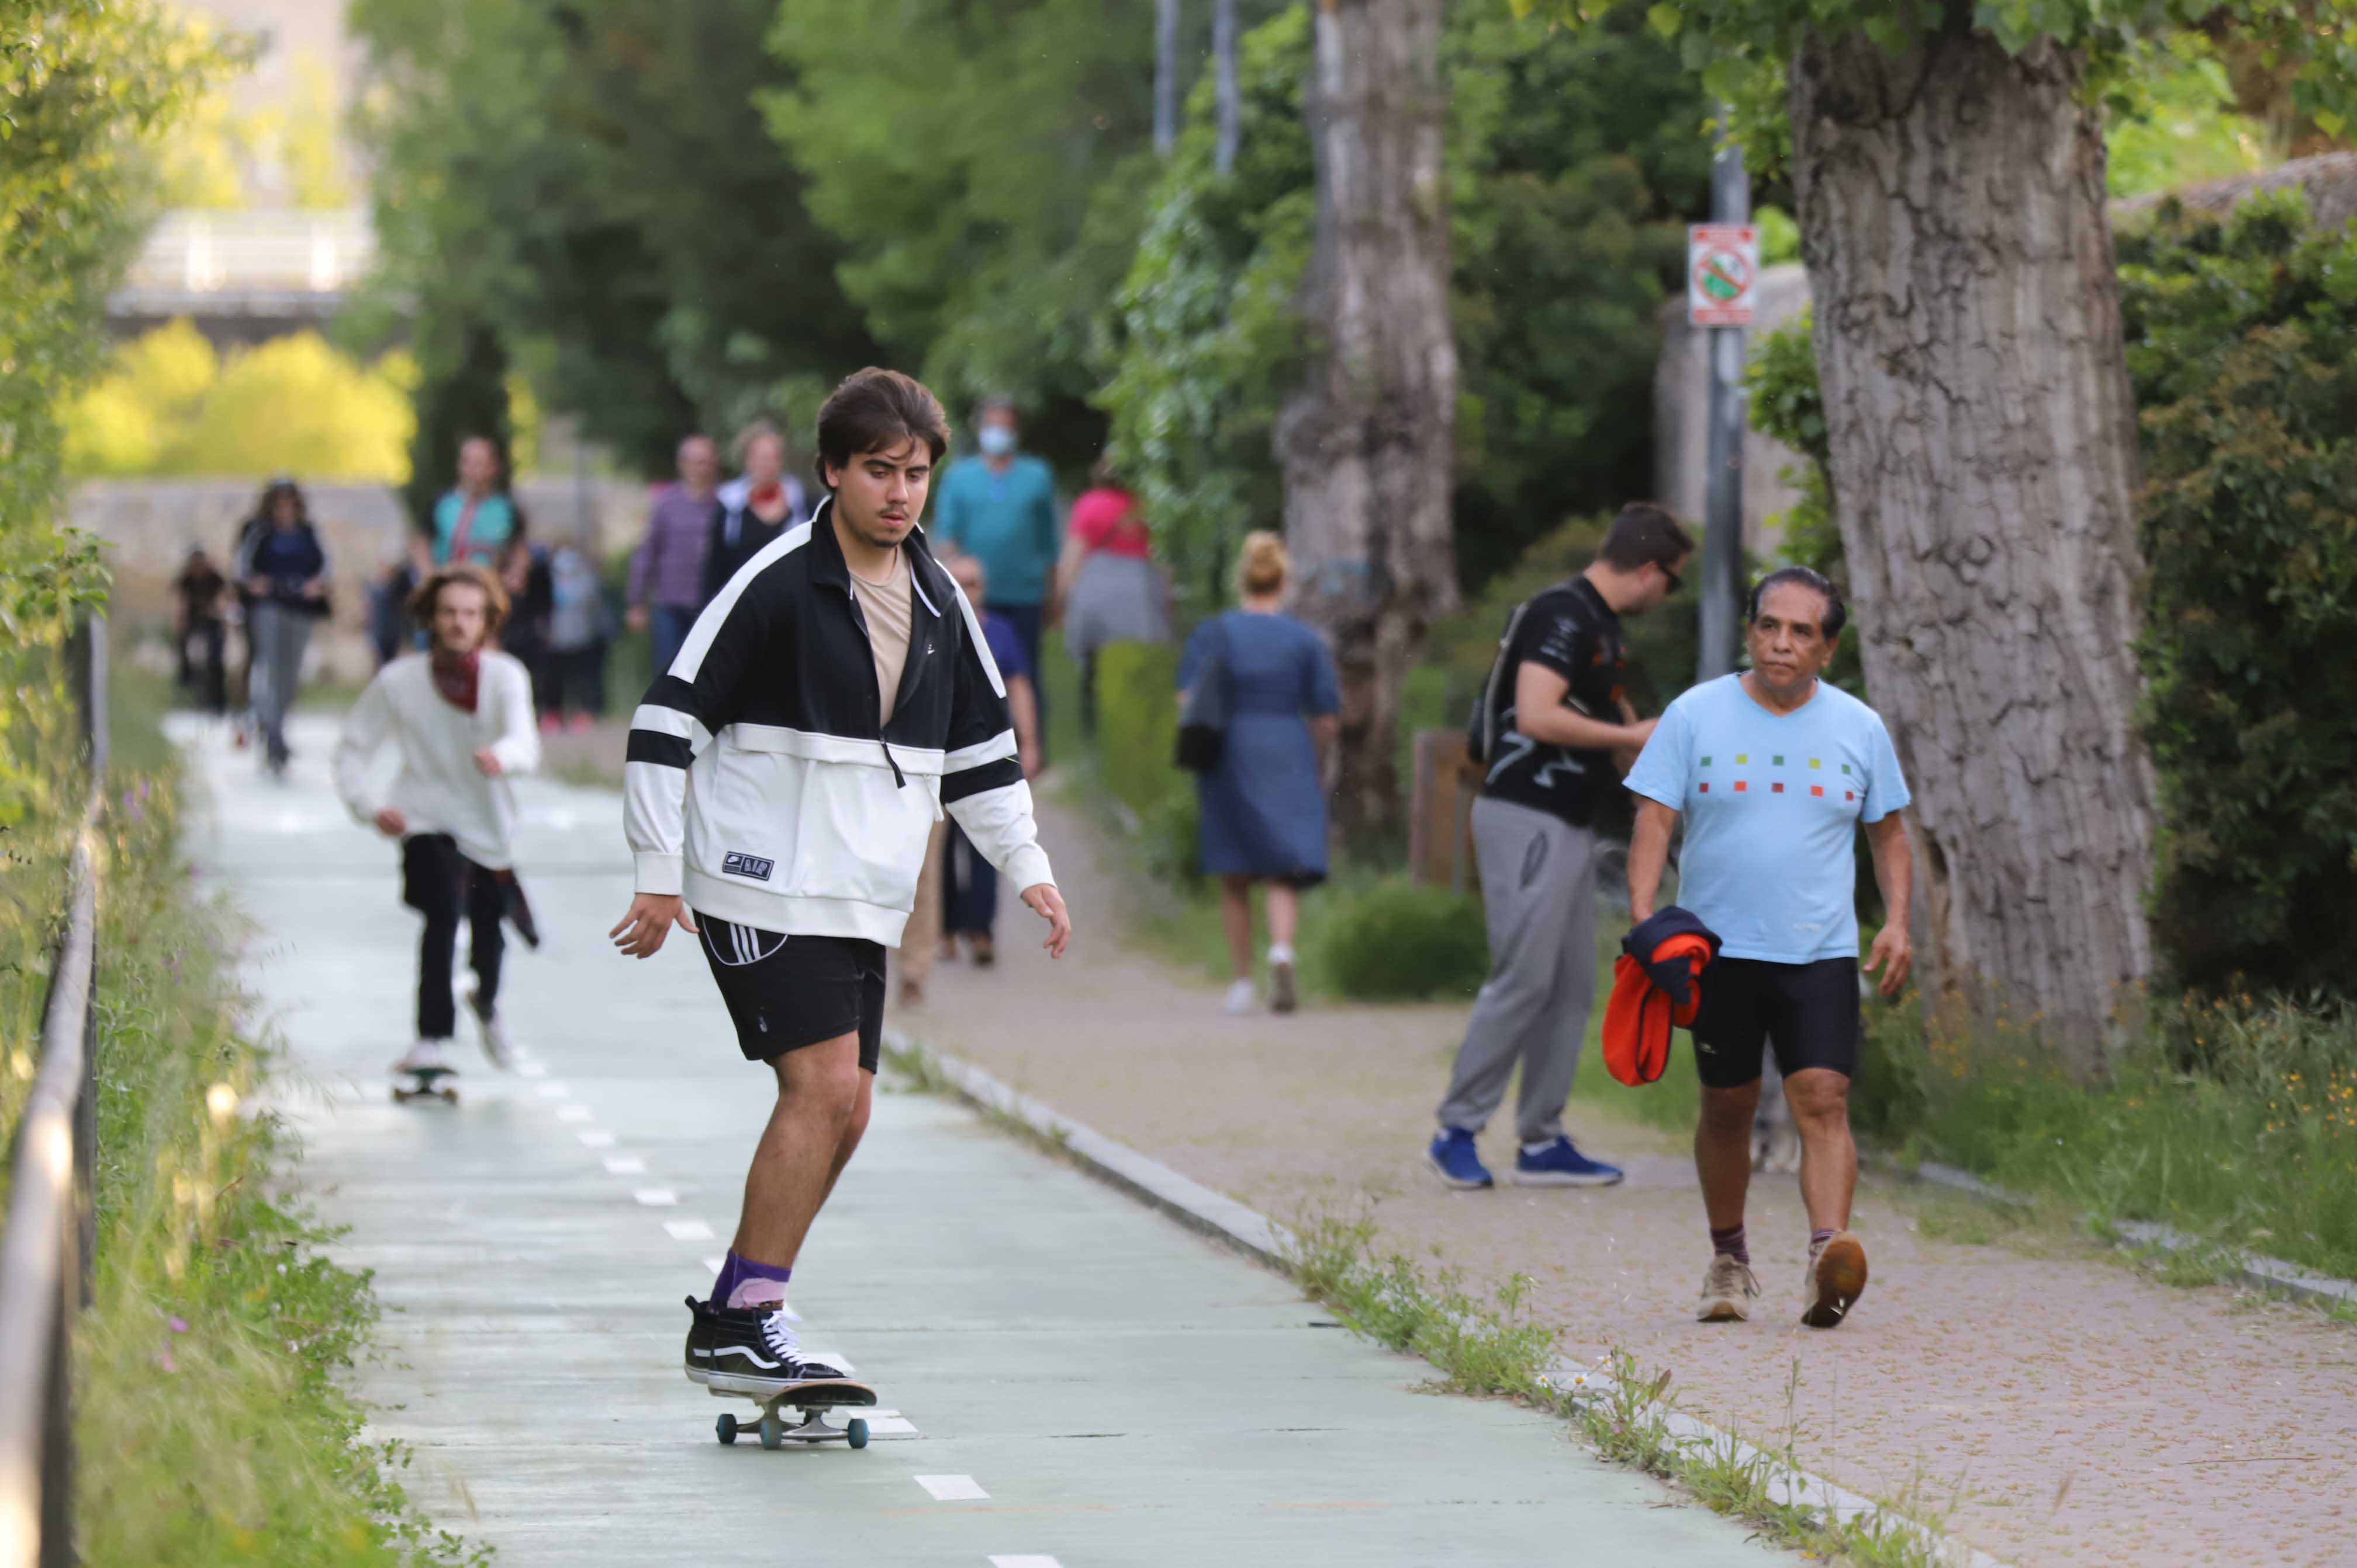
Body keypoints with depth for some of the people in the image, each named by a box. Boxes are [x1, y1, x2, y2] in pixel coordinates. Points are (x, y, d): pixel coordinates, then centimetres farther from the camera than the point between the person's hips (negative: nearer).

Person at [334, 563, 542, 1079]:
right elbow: (354, 748, 1)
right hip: (428, 819, -2)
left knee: (490, 931, 14)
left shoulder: (505, 676, -12)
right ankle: (432, 1040, -23)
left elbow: (526, 744, -27)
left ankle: (485, 1003, 50)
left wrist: (502, 755, -51)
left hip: (490, 825, 2)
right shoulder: (398, 682, -10)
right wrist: (370, 804, -15)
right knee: (443, 915, -25)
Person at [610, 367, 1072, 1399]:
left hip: (862, 902, 7)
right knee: (825, 1084, -16)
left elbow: (982, 745, 22)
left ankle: (734, 1316, 14)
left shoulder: (938, 600, 10)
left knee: (842, 1111, 4)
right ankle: (738, 1325, -11)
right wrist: (659, 876, -11)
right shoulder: (777, 584, -10)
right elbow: (668, 720, -9)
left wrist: (1028, 869, 13)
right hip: (762, 887, -7)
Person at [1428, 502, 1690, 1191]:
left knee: (1571, 986, 9)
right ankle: (1456, 1130, -2)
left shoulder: (1602, 626, 16)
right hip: (1527, 819, -10)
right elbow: (1539, 717, -25)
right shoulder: (1562, 617, -15)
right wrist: (1632, 738, -16)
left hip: (1571, 824, 10)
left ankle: (1542, 1142, 12)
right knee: (1524, 979, -10)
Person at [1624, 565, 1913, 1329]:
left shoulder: (1859, 729, 6)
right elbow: (1654, 821, -4)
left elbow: (1889, 834, 14)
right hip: (1718, 949, 0)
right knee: (1727, 1106, 8)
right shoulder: (1696, 716, -1)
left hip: (1821, 952, 0)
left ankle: (1827, 1256, -26)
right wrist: (1644, 921, -16)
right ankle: (1728, 1260, 25)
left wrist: (1897, 921, 0)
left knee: (1822, 1098, -15)